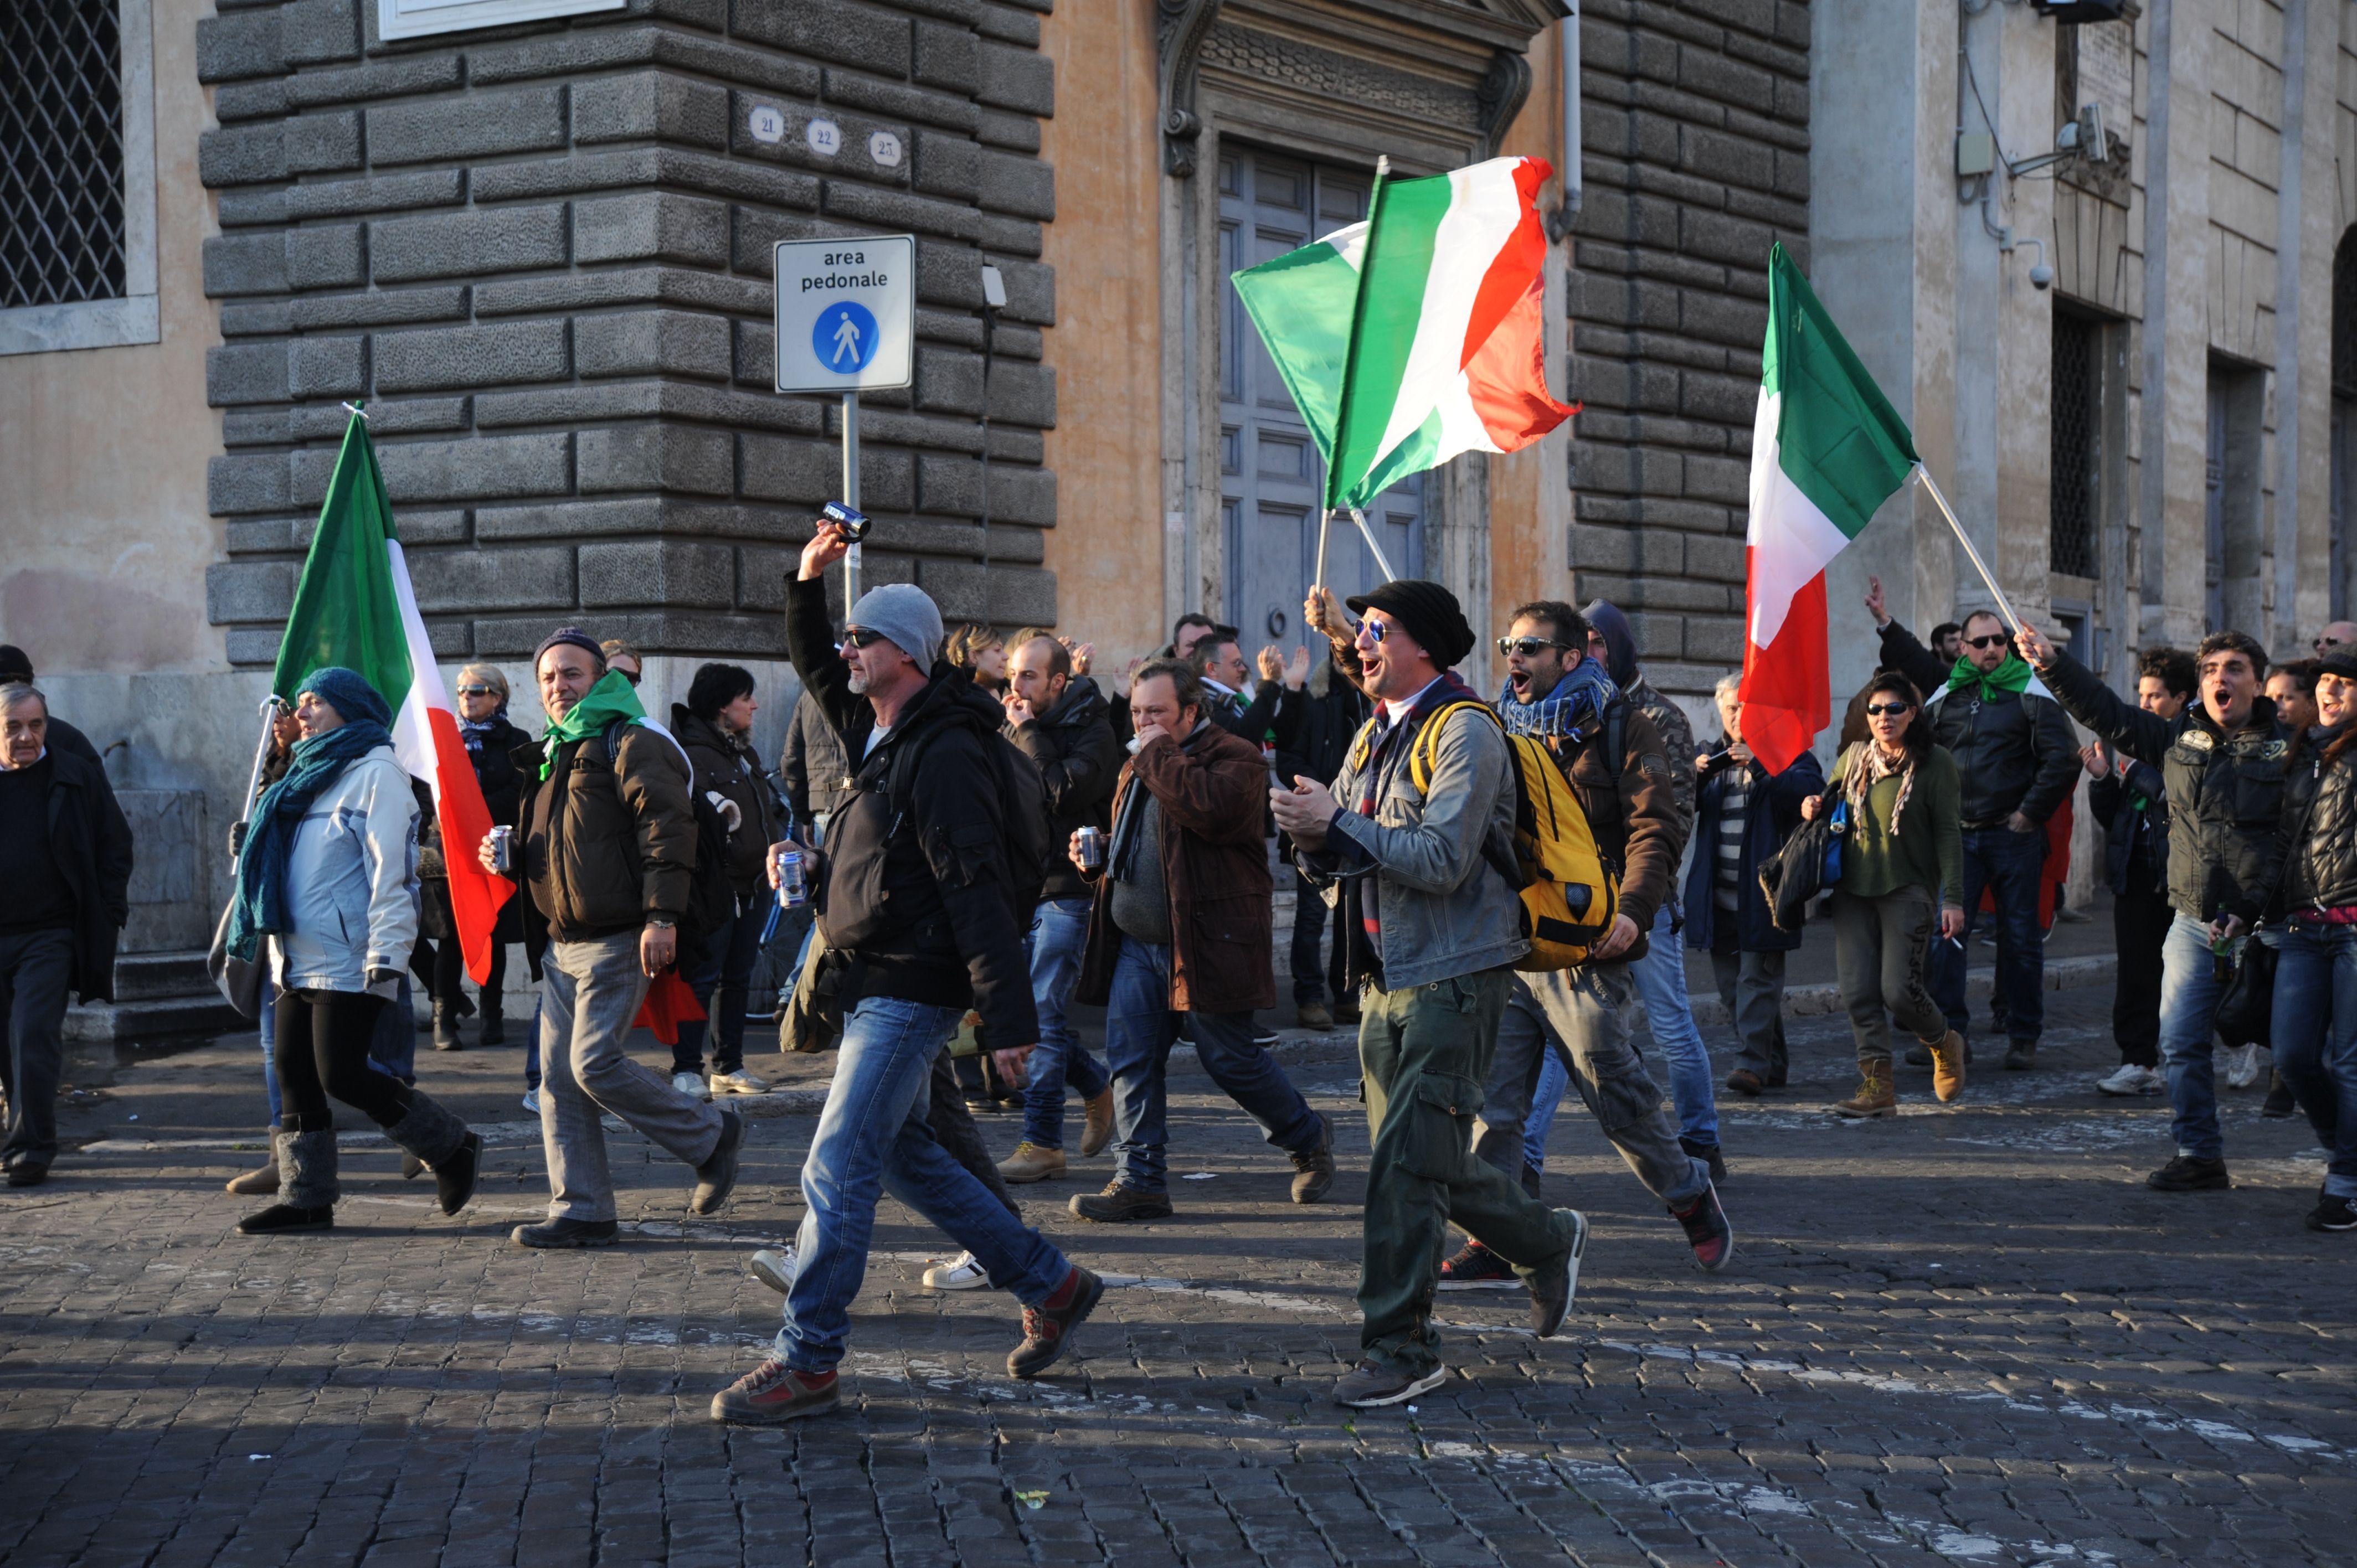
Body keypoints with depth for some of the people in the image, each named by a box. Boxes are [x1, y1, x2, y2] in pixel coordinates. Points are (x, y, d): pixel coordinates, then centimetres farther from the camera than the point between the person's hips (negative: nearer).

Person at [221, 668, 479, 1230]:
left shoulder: (376, 773, -7)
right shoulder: (310, 774, 21)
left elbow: (391, 869, -15)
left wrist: (387, 953, -22)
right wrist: (256, 931, 21)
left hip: (348, 962, -9)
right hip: (299, 960, 9)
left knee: (342, 1075, -11)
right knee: (295, 1077, 5)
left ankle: (453, 1148, 5)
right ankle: (306, 1199, 12)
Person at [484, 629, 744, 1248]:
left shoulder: (631, 744, -7)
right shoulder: (551, 756, 22)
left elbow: (667, 829, -17)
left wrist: (662, 917, -25)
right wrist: (507, 858, 10)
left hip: (618, 941, -9)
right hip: (564, 943, 9)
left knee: (595, 1064, -15)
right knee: (559, 1076, 5)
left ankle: (711, 1137, 5)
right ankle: (581, 1212, 10)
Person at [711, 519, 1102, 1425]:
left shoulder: (946, 754, -17)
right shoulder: (878, 731, 11)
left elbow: (978, 892, -22)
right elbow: (813, 667, 31)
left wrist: (1009, 1017, -25)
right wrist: (809, 582, 15)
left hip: (911, 993, -10)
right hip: (870, 984, 10)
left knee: (836, 1170, -9)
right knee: (902, 1154, 17)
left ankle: (808, 1362, -3)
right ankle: (1051, 1287, 26)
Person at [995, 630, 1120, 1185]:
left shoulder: (1091, 729, -8)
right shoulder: (1015, 730, 12)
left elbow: (1063, 791, -23)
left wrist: (1028, 733, -15)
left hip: (1068, 890, -7)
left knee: (1044, 1013, -10)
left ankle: (1043, 1143, -5)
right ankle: (1099, 1087, 30)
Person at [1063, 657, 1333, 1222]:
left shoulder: (1236, 758, -8)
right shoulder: (1139, 767, 19)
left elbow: (1212, 809, -30)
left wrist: (1159, 755, -18)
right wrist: (1096, 858, 10)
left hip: (1208, 939, -8)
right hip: (1137, 942, 8)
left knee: (1230, 1059, 0)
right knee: (1130, 1059, 2)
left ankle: (1308, 1138, 22)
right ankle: (1139, 1179, 8)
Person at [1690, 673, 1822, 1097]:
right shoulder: (1710, 757, 17)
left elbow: (1811, 788, -17)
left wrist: (1759, 765, -25)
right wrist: (1695, 777, -12)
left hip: (1764, 889, -5)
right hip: (1719, 896, 5)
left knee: (1758, 978, -11)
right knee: (1730, 984, 8)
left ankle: (1752, 1063, -13)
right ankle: (1774, 1063, 18)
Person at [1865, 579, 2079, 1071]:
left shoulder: (2030, 694, -2)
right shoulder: (1946, 690, 11)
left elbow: (2063, 758, -7)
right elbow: (1912, 660, 29)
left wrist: (2031, 814, -8)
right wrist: (1883, 621, 20)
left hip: (2013, 837, -4)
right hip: (1958, 835, 4)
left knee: (2020, 937, 3)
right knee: (1945, 933, -2)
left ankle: (2023, 1038, 12)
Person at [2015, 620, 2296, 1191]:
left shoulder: (2287, 747, -4)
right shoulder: (2179, 738, 10)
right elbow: (2105, 711, 9)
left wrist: (2251, 909, -17)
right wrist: (2051, 663, -4)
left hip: (2261, 928, -4)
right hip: (2193, 923, 4)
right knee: (2181, 1042, 2)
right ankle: (2200, 1158, 12)